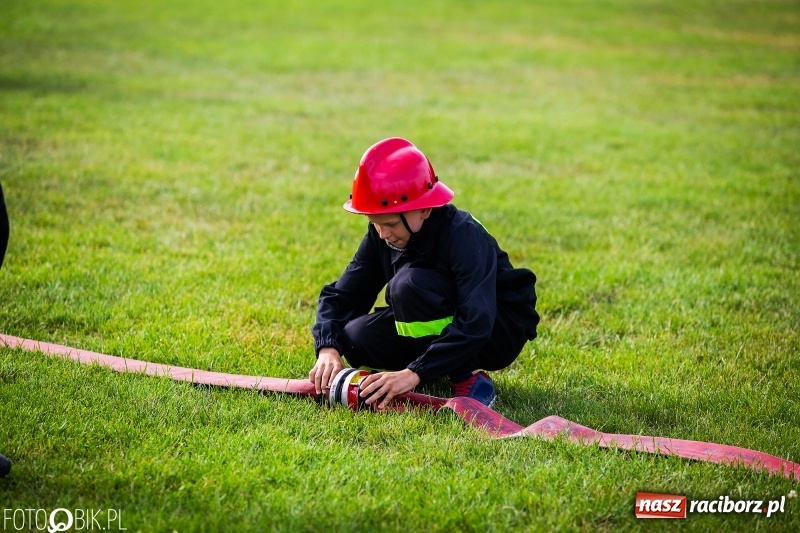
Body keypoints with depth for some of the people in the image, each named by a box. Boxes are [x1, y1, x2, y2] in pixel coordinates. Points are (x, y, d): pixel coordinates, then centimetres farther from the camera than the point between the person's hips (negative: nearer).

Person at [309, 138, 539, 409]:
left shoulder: (464, 236, -29)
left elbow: (476, 324, -38)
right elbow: (341, 294, -7)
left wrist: (415, 373, -45)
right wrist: (328, 349, -27)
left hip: (500, 332, -7)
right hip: (442, 326, 7)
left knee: (410, 283, -31)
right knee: (356, 336, -19)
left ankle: (466, 377, -18)